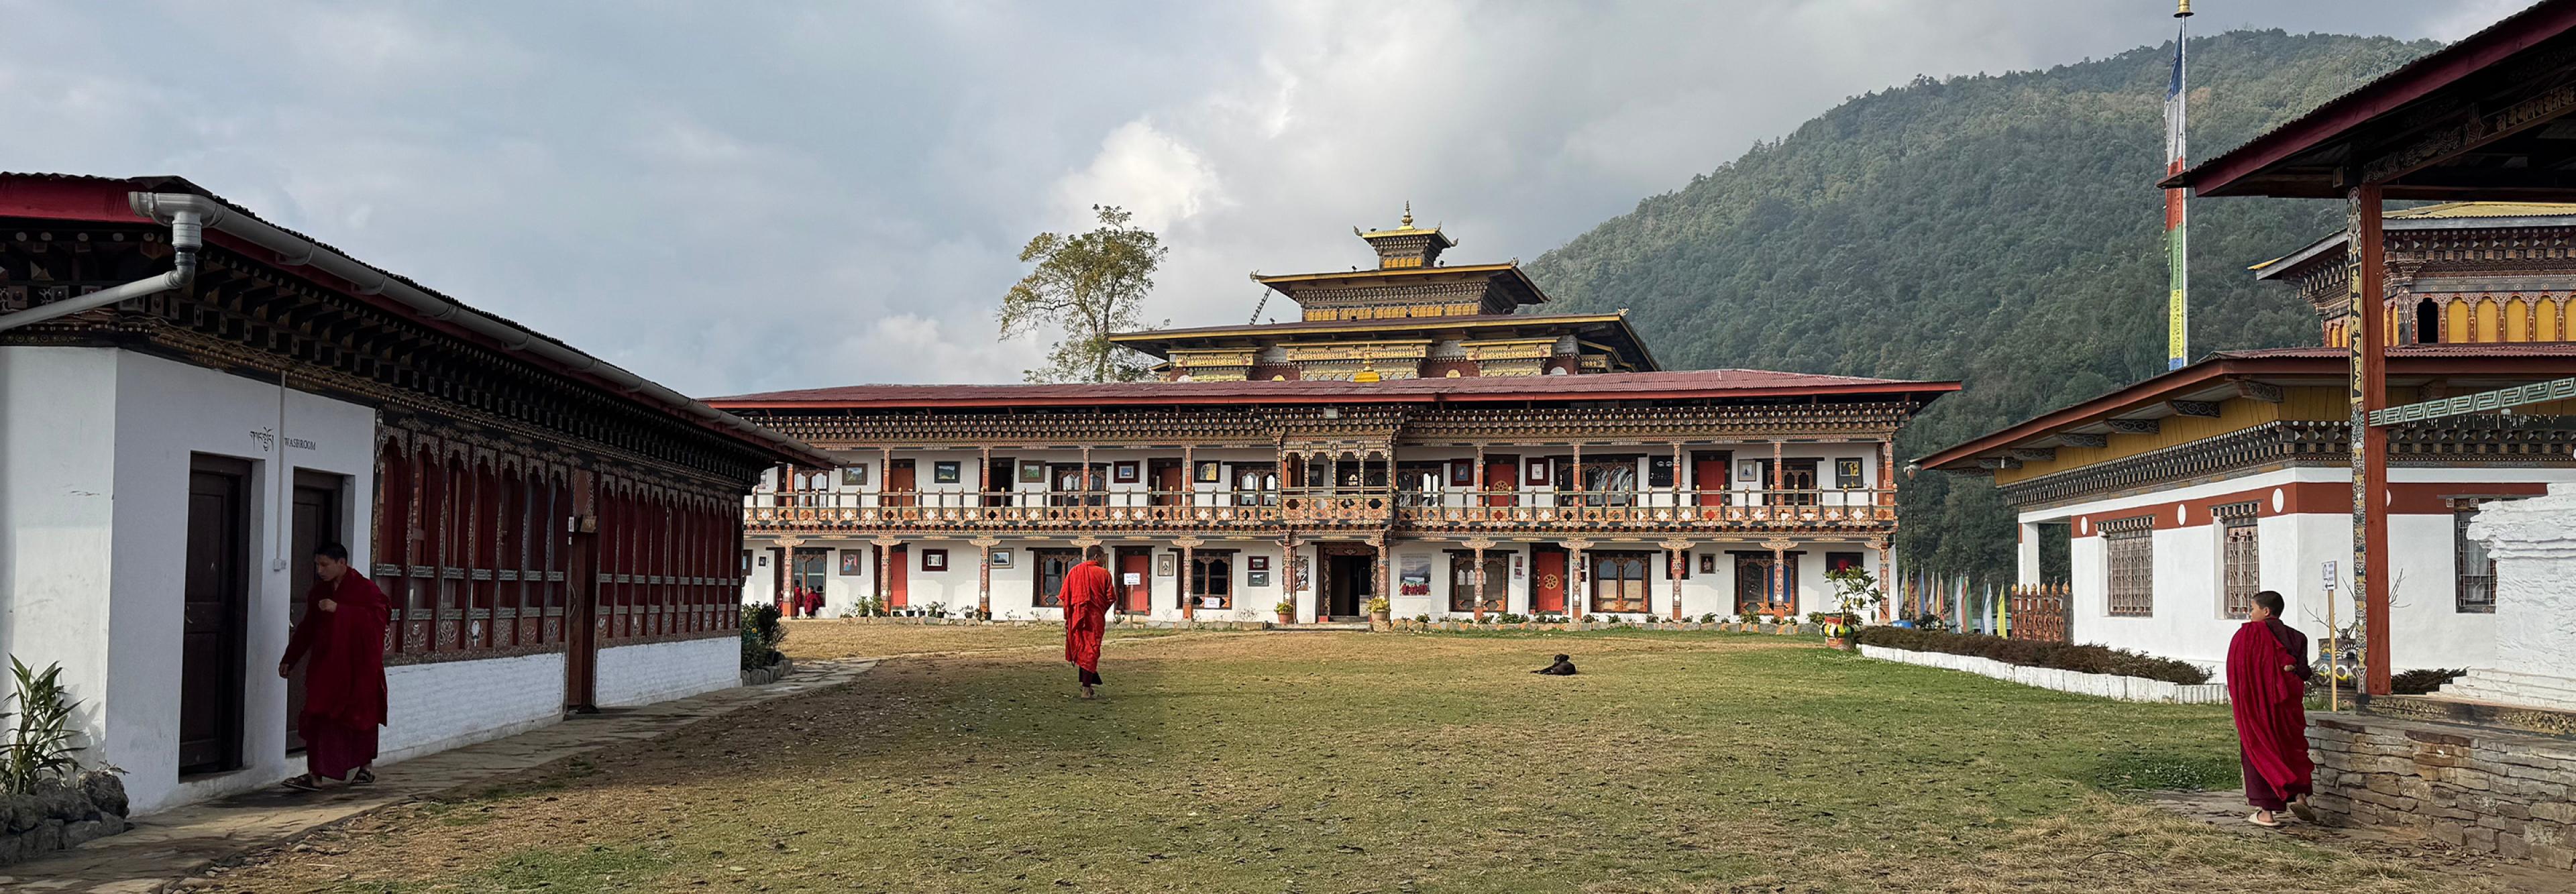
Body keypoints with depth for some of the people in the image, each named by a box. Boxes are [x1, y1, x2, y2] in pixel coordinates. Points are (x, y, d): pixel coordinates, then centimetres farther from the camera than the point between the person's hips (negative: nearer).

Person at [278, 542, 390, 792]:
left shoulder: (365, 589, -9)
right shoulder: (319, 592, 10)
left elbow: (377, 616, -24)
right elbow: (307, 628, 16)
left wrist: (339, 609, -29)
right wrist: (290, 659, 15)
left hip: (359, 668, -5)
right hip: (326, 666, 5)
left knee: (361, 716, 5)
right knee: (317, 717, -2)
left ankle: (366, 767, 20)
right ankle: (315, 775, 2)